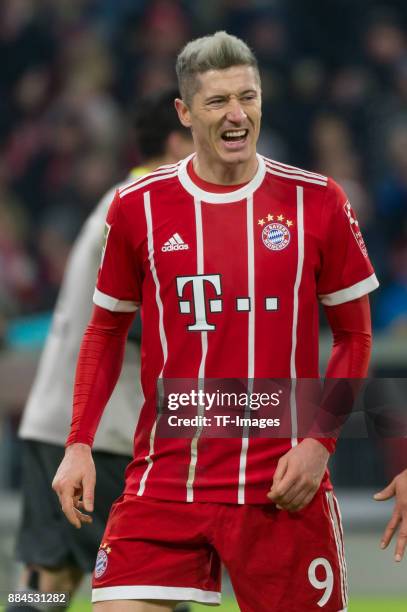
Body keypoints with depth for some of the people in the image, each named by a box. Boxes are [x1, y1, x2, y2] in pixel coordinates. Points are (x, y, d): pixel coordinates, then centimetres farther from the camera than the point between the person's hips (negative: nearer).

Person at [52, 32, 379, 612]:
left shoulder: (318, 203, 0)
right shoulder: (138, 208, 3)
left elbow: (354, 335, 6)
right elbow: (106, 331, 14)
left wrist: (320, 442, -7)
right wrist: (79, 443, 3)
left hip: (283, 489, 0)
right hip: (164, 481, 1)